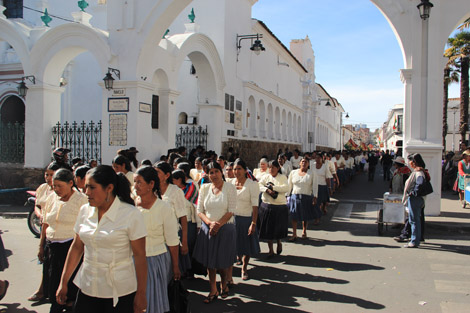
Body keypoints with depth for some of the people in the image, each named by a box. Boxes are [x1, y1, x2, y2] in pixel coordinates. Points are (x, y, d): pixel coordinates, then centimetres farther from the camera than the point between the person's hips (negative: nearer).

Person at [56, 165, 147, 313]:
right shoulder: (85, 211, 3)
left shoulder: (131, 214, -14)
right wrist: (63, 282, 11)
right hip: (87, 288, 5)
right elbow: (76, 247, 10)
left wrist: (141, 294, -11)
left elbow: (139, 255, -12)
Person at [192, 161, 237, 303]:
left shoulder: (230, 187, -5)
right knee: (209, 261, 8)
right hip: (207, 227, 3)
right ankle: (213, 290, 24)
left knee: (222, 262, 7)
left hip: (225, 228, -3)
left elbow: (231, 211, -9)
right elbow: (199, 210, 3)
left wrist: (218, 225, -16)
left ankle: (224, 284, 35)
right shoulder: (204, 188, 4)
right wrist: (210, 223, -13)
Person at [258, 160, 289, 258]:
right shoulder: (266, 177, 7)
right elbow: (259, 185, -6)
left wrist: (273, 187, -16)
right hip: (267, 206, 2)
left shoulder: (282, 177, 1)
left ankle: (279, 243, 36)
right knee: (267, 229, 4)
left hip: (280, 207, -2)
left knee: (278, 228, 4)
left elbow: (286, 188, -14)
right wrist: (267, 189, -22)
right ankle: (270, 250, 19)